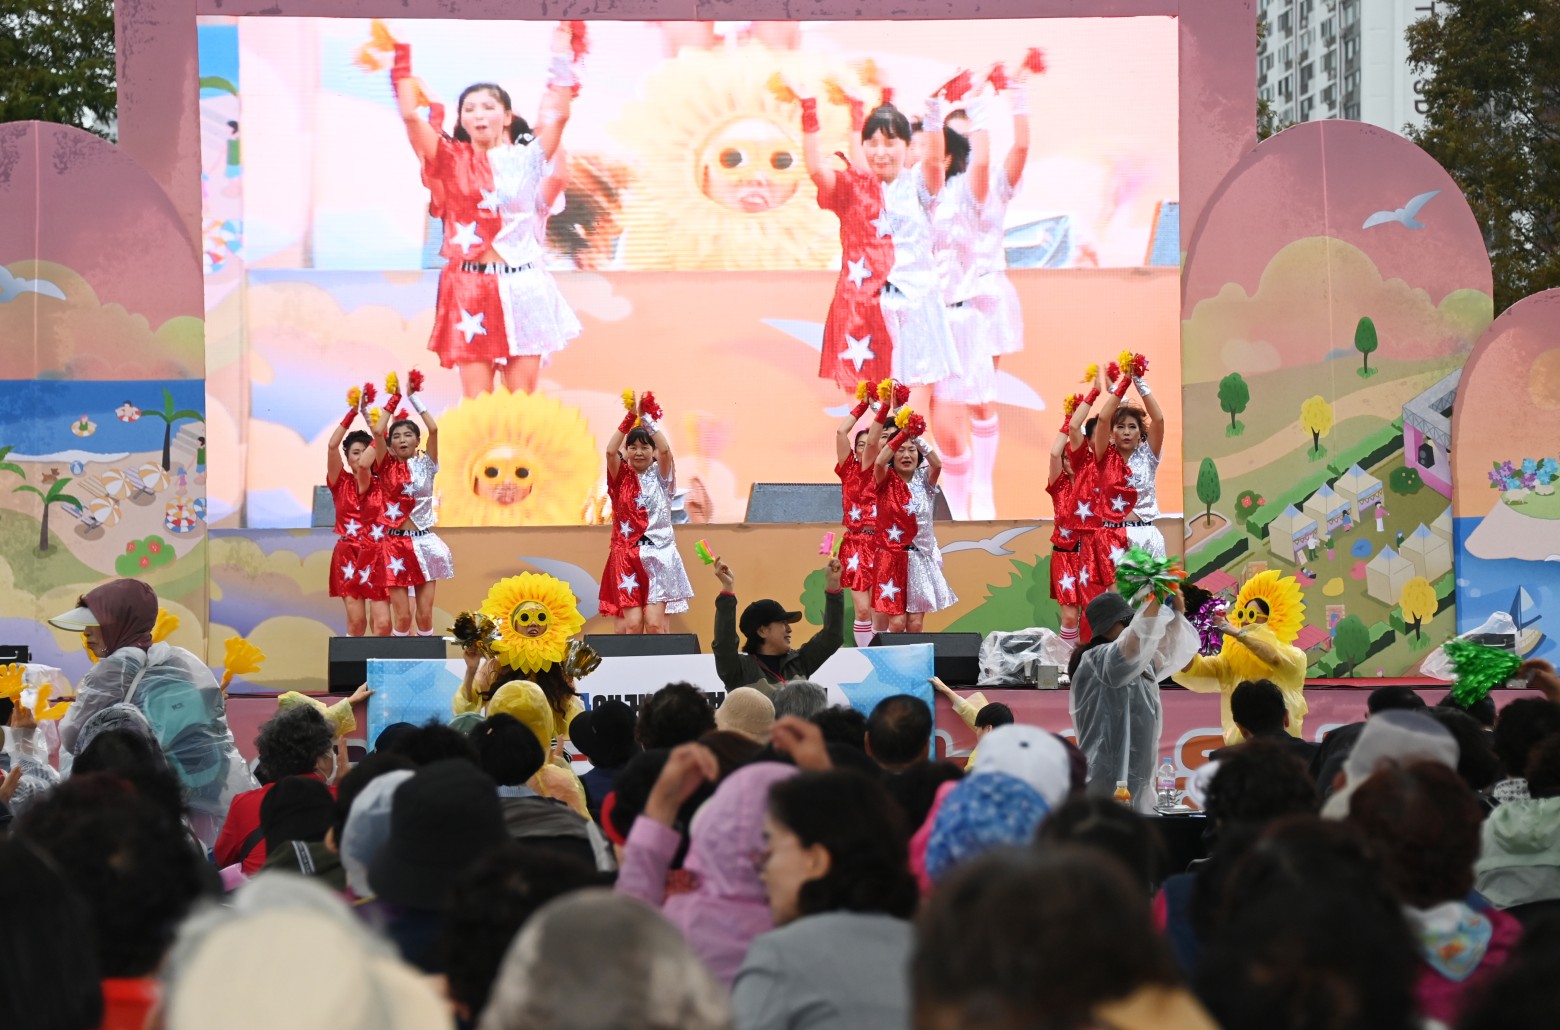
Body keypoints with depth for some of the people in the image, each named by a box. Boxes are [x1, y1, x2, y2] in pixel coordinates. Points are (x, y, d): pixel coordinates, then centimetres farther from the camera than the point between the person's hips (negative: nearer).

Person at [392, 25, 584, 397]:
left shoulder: (525, 160, 8)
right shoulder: (453, 160, 6)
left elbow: (558, 115, -1)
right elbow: (410, 115, -4)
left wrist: (564, 52, 0)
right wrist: (401, 55, -3)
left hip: (522, 287, 1)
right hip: (471, 288, -1)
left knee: (522, 397, 3)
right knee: (476, 399, -2)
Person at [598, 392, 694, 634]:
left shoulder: (660, 476, 8)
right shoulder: (622, 478, 9)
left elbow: (665, 450, -11)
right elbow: (610, 451, -9)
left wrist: (648, 418, -11)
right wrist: (629, 417, -12)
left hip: (658, 556, 0)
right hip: (627, 555, 0)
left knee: (655, 623, -8)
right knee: (632, 623, -9)